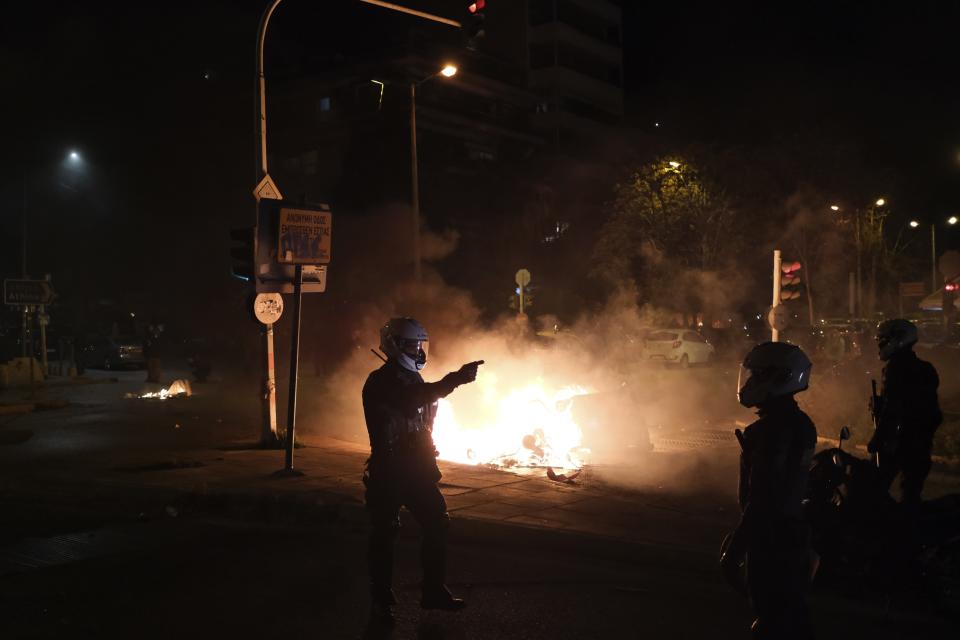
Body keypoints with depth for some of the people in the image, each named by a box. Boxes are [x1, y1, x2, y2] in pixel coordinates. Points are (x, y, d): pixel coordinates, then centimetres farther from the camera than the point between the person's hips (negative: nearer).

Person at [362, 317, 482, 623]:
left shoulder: (411, 379, 13)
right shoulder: (379, 382, -15)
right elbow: (411, 400, -35)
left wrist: (428, 460, 19)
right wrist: (455, 380, -42)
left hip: (416, 469, 8)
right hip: (388, 471, -8)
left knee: (436, 524, 7)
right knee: (384, 533, 0)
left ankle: (434, 591, 18)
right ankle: (381, 600, 12)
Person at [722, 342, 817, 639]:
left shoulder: (770, 430, -23)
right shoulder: (802, 424, 6)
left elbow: (760, 500, -25)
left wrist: (734, 551, -20)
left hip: (770, 538, -9)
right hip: (796, 532, 9)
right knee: (793, 612, 19)